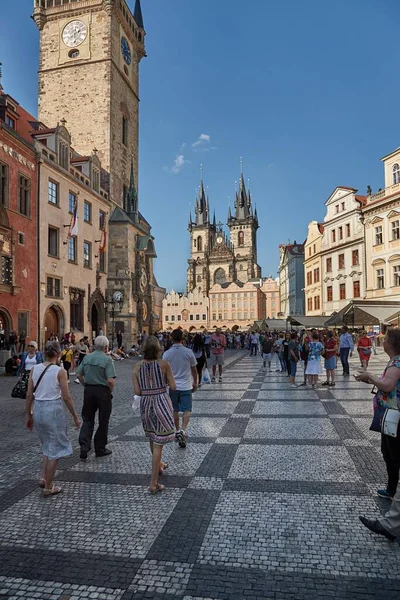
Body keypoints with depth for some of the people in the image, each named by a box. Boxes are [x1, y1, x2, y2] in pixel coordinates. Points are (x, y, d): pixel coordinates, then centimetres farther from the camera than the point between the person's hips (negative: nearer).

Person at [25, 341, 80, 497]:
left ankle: (43, 478, 25)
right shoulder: (59, 371, -13)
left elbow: (29, 395, 4)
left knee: (48, 446, 27)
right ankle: (48, 488, 17)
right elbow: (66, 397, -11)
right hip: (53, 409, -5)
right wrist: (75, 416, 1)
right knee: (55, 449, 10)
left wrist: (28, 414, 16)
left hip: (38, 409, 6)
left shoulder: (34, 368, 0)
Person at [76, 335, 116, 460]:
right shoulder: (107, 359, -15)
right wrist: (110, 391, -4)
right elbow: (111, 380, -21)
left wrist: (86, 385, 14)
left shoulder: (86, 358, 2)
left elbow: (79, 375, 6)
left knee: (87, 420, 13)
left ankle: (84, 447, 2)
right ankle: (100, 449, 21)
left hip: (88, 390, 5)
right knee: (103, 422, 10)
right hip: (103, 391, -4)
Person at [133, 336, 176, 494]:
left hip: (145, 404, 4)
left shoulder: (137, 367, -3)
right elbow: (173, 387, -8)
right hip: (162, 402, -4)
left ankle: (159, 465, 49)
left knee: (152, 437, 26)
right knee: (158, 442, 1)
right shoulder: (164, 364, -11)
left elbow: (137, 391, -3)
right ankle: (153, 483, 2)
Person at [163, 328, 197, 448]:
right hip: (186, 386, -2)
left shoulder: (167, 354, -7)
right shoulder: (188, 352, -8)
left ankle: (178, 431, 28)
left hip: (172, 387, 2)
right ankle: (182, 430, -17)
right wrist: (195, 382, 16)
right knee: (187, 410, 2)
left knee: (175, 411, 16)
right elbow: (194, 369, 1)